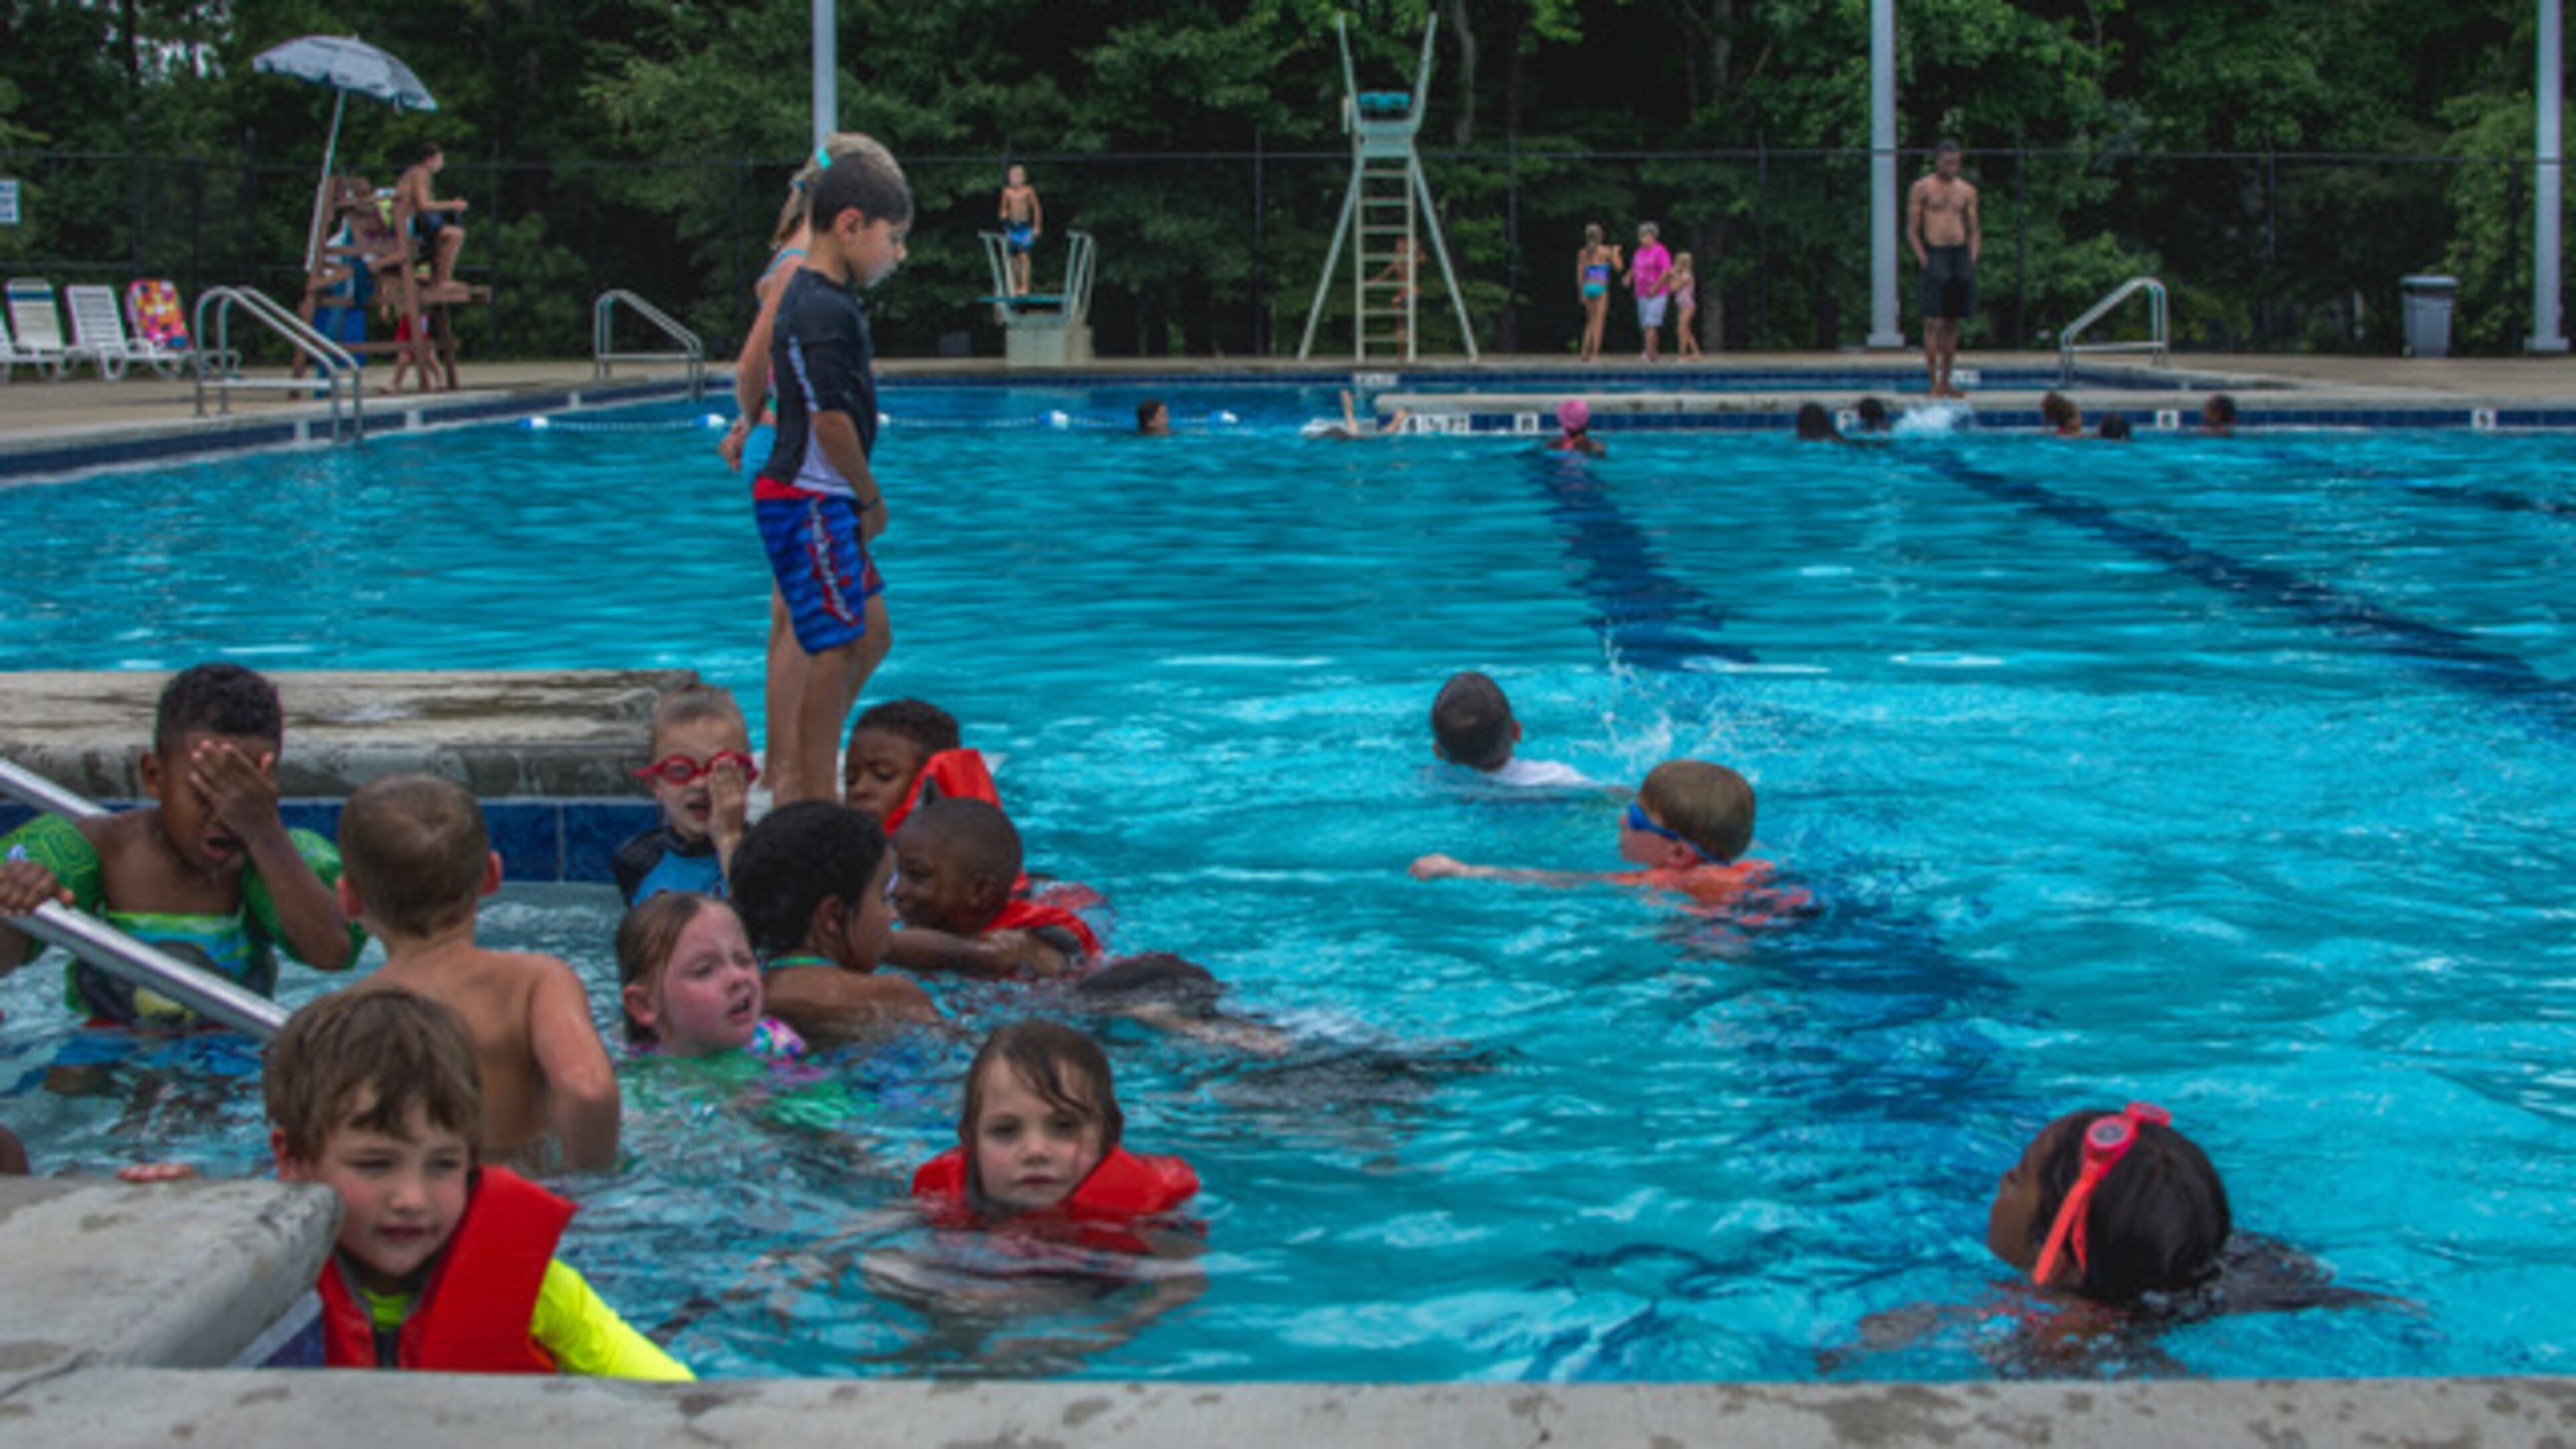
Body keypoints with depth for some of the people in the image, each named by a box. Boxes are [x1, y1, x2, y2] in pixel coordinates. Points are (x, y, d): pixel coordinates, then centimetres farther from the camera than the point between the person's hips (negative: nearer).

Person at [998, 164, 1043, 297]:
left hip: (1025, 226, -4)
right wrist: (1004, 214, -7)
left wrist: (1037, 227, -3)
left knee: (1024, 256, -14)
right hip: (1011, 227, 4)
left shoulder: (1029, 190, -4)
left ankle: (1025, 287, -18)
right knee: (1013, 259, 5)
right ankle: (1015, 288, 12)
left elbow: (1036, 208, 0)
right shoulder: (1007, 191, 5)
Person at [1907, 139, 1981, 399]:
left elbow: (1974, 230, 18)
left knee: (1952, 322, 8)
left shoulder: (1967, 191, 14)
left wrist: (1972, 259, 5)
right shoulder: (1921, 188, 1)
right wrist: (1923, 261, -10)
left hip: (1961, 254, 5)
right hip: (1935, 254, -5)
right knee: (1933, 322, -9)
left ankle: (1946, 381, 13)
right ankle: (1933, 382, -8)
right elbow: (1912, 229, -1)